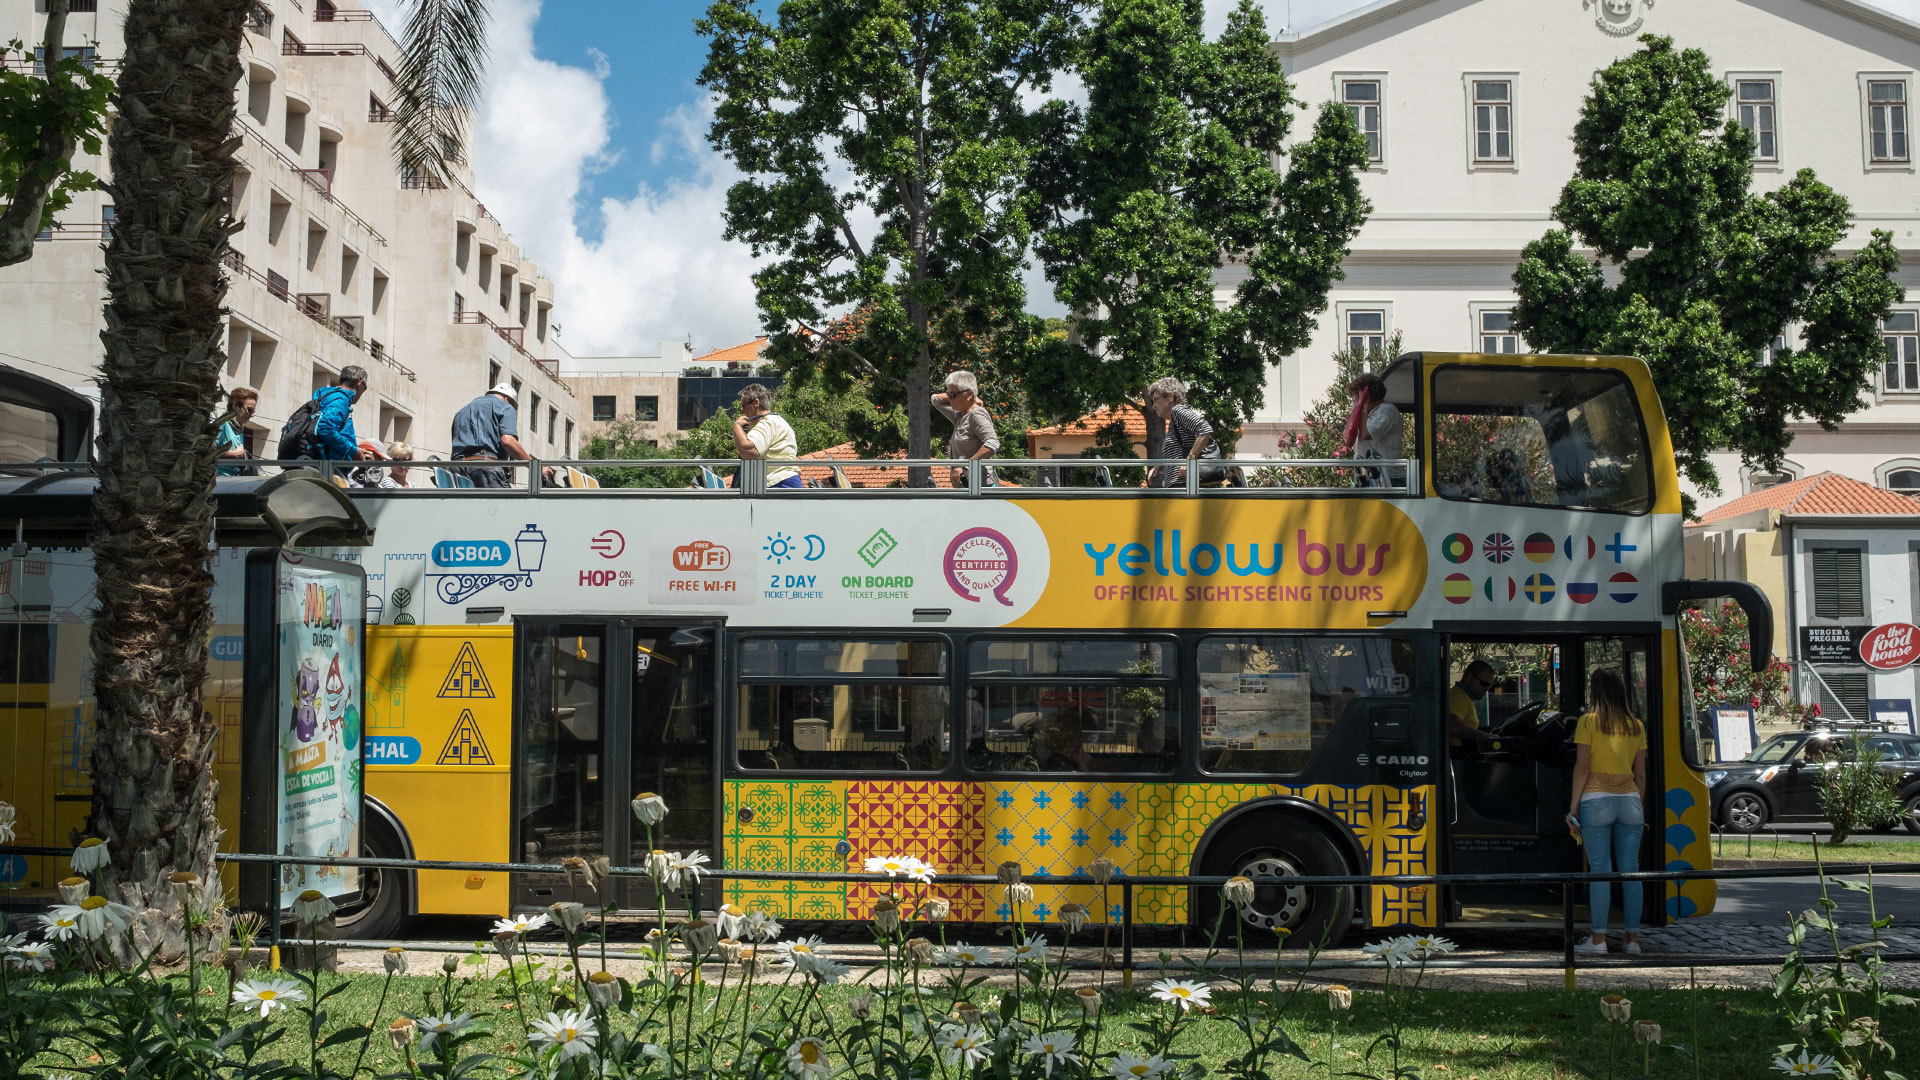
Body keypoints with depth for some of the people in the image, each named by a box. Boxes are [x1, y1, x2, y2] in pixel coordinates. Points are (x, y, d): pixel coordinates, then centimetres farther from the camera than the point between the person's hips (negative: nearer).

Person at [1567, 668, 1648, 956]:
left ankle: (1598, 939, -3)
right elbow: (1641, 774, 12)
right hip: (1630, 800, 4)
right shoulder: (1636, 725, 10)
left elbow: (1582, 767, -5)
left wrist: (1574, 805, -1)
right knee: (1630, 870, 6)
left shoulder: (1589, 721, -2)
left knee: (1600, 869, -3)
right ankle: (1633, 938, 8)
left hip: (1597, 799, -4)